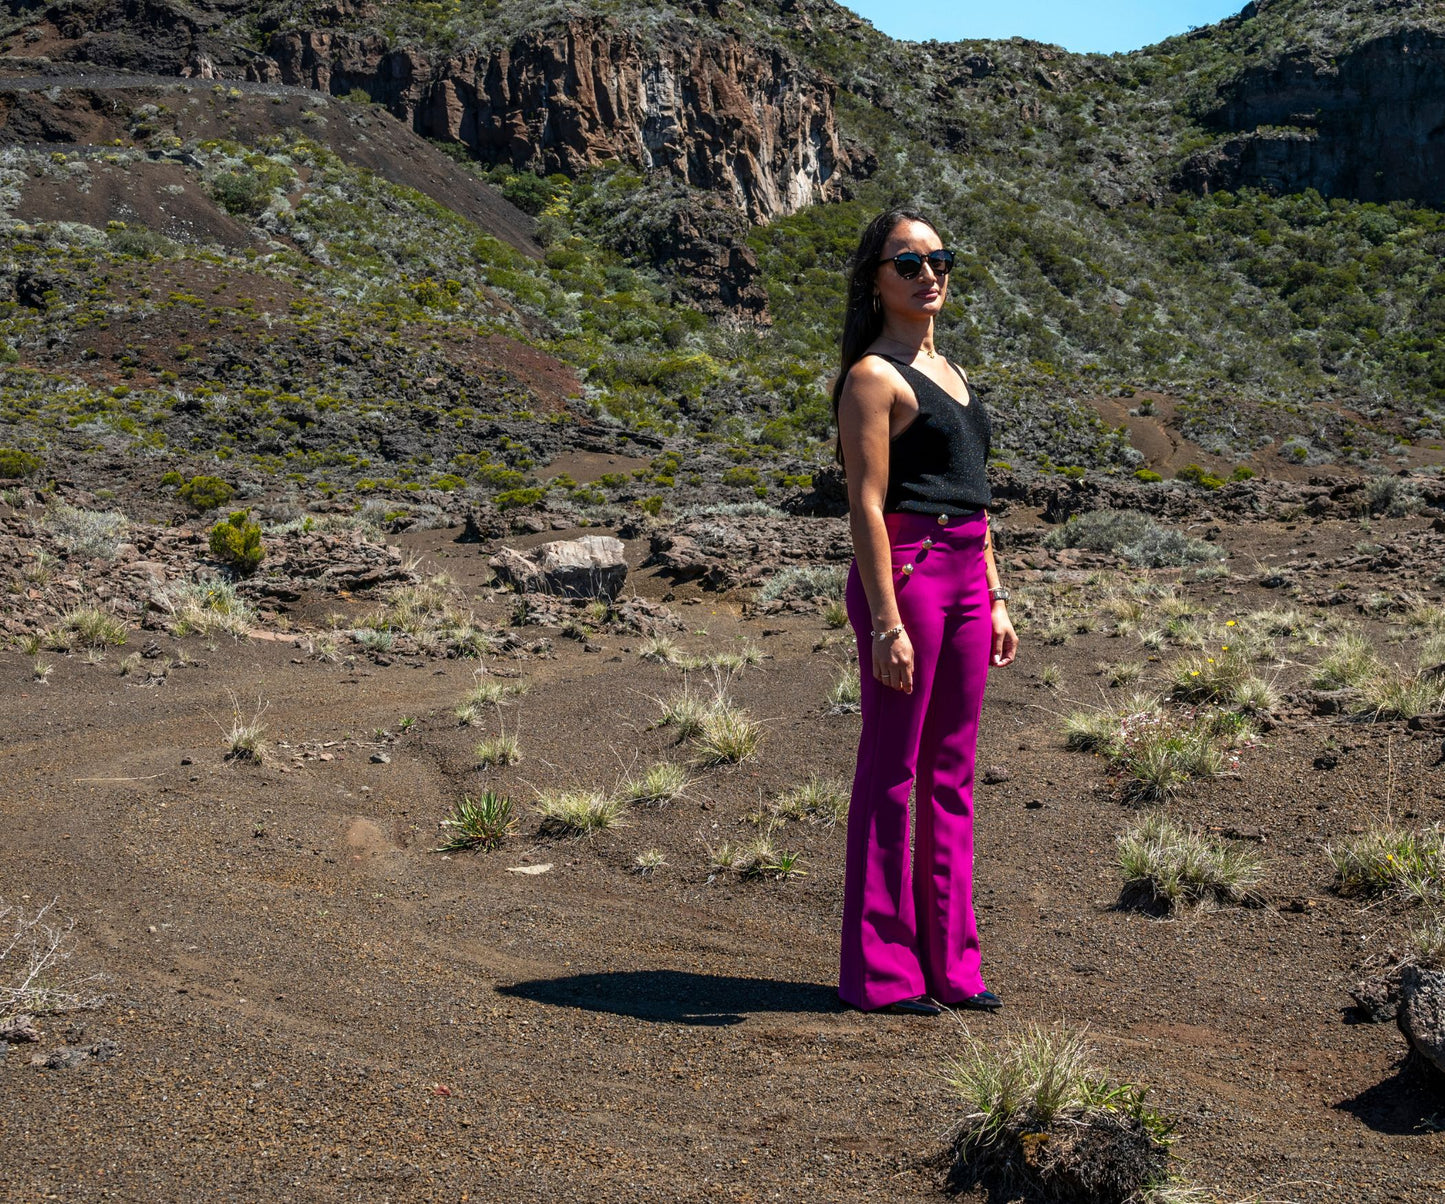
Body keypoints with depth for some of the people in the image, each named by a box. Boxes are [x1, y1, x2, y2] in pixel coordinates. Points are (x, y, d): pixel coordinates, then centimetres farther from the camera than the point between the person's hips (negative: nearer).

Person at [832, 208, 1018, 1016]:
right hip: (904, 570, -8)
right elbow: (866, 504, -14)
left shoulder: (950, 373, 19)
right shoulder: (874, 377, -7)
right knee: (892, 771, -2)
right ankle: (880, 971, 6)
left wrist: (996, 599, 18)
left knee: (952, 773, 10)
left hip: (966, 574, 8)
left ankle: (950, 961, 18)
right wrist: (886, 622, -19)